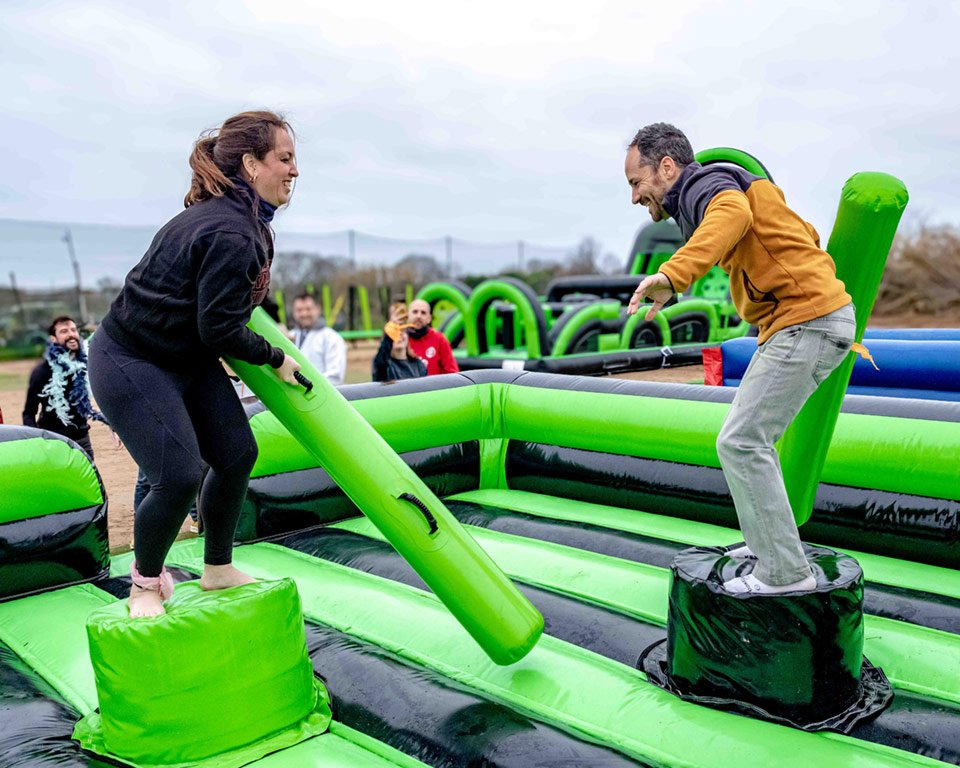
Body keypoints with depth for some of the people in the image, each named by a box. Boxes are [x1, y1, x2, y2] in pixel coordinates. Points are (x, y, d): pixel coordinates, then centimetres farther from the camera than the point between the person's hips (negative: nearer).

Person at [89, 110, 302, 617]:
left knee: (237, 454, 6)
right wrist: (275, 359, -10)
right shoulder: (232, 235, -28)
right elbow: (219, 331, -24)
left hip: (189, 358, 10)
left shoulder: (243, 217, 4)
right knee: (180, 477, -13)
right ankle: (145, 585, 15)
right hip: (131, 364, -10)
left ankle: (218, 571, 24)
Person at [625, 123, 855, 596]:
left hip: (805, 322, -10)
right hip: (816, 319, 10)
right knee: (748, 438, 17)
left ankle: (785, 572, -2)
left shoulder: (705, 186, -10)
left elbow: (732, 216, -37)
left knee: (741, 443, -10)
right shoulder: (723, 189, 21)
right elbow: (804, 235, 30)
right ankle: (768, 543, 27)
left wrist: (672, 276, -51)